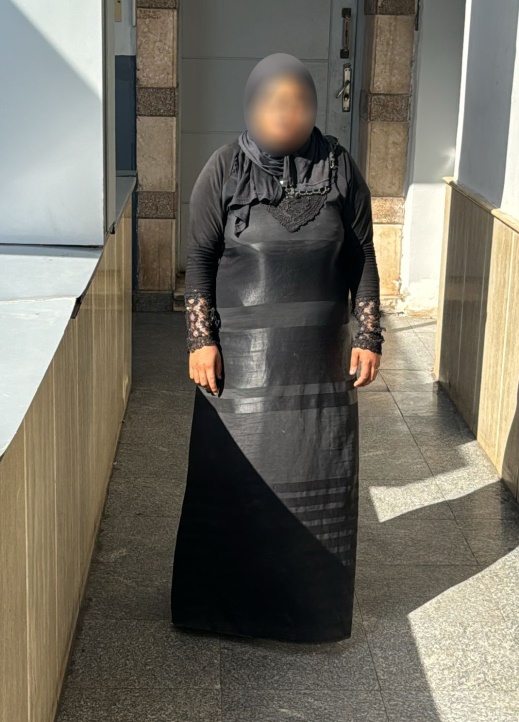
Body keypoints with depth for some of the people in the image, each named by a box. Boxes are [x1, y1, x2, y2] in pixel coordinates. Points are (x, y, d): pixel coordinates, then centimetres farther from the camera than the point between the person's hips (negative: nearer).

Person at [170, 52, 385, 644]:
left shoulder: (340, 169, -2)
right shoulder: (224, 170, -6)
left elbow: (362, 261, 3)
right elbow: (199, 260, -4)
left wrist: (368, 336, -1)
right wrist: (201, 340, -10)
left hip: (320, 358, 2)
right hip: (242, 357, -2)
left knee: (319, 476, 9)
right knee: (234, 475, 6)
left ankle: (311, 599, 27)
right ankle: (225, 596, 25)